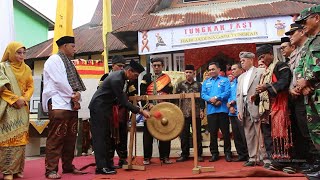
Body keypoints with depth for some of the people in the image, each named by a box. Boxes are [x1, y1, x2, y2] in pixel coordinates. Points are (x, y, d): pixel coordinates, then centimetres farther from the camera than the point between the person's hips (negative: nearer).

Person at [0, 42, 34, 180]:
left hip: (23, 108, 5)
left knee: (21, 138, 3)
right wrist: (15, 99, -14)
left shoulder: (26, 69, 14)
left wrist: (24, 99, -6)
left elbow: (30, 86, 11)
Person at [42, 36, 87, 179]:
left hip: (71, 105, 9)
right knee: (56, 138, -10)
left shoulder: (68, 62, 23)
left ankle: (68, 166, 18)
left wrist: (76, 96, -2)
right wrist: (73, 95, -5)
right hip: (59, 105, -9)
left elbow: (74, 82, 16)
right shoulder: (54, 60, -3)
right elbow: (60, 81, -13)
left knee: (70, 138, 10)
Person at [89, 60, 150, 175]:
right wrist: (140, 111, -23)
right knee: (100, 136, -8)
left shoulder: (121, 77, 5)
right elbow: (123, 102, -24)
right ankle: (101, 167, -6)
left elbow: (122, 98, 14)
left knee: (107, 136, 10)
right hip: (98, 108, -10)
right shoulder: (116, 79, -25)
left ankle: (107, 163, 15)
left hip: (106, 108, 10)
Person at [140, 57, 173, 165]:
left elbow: (170, 94, 4)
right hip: (149, 109, 0)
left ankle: (164, 157, 14)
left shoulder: (166, 78, 8)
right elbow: (142, 93, -1)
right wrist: (148, 104, -13)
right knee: (148, 133, 3)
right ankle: (147, 157, 11)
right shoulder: (146, 77, 7)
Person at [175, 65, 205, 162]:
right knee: (184, 134, 5)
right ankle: (184, 154, 14)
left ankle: (199, 154, 11)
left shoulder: (198, 85, 7)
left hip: (196, 113, -1)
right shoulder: (181, 84, 9)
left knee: (197, 134, 4)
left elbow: (202, 98, 4)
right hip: (184, 113, 1)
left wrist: (202, 110, -3)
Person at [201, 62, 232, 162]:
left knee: (225, 132, 0)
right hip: (211, 111, 3)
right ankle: (214, 153, 14)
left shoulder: (225, 80, 8)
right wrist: (211, 99, -13)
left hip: (222, 110, -3)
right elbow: (203, 94, 6)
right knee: (213, 133, 6)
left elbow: (227, 92, -6)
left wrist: (216, 98, -15)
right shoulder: (206, 82, 18)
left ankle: (227, 153, 10)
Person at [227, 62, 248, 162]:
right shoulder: (232, 83, 20)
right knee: (236, 135, 11)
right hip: (232, 112, 8)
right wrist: (230, 106, -1)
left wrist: (233, 102, -7)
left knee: (244, 135, -8)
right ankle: (241, 155, 19)